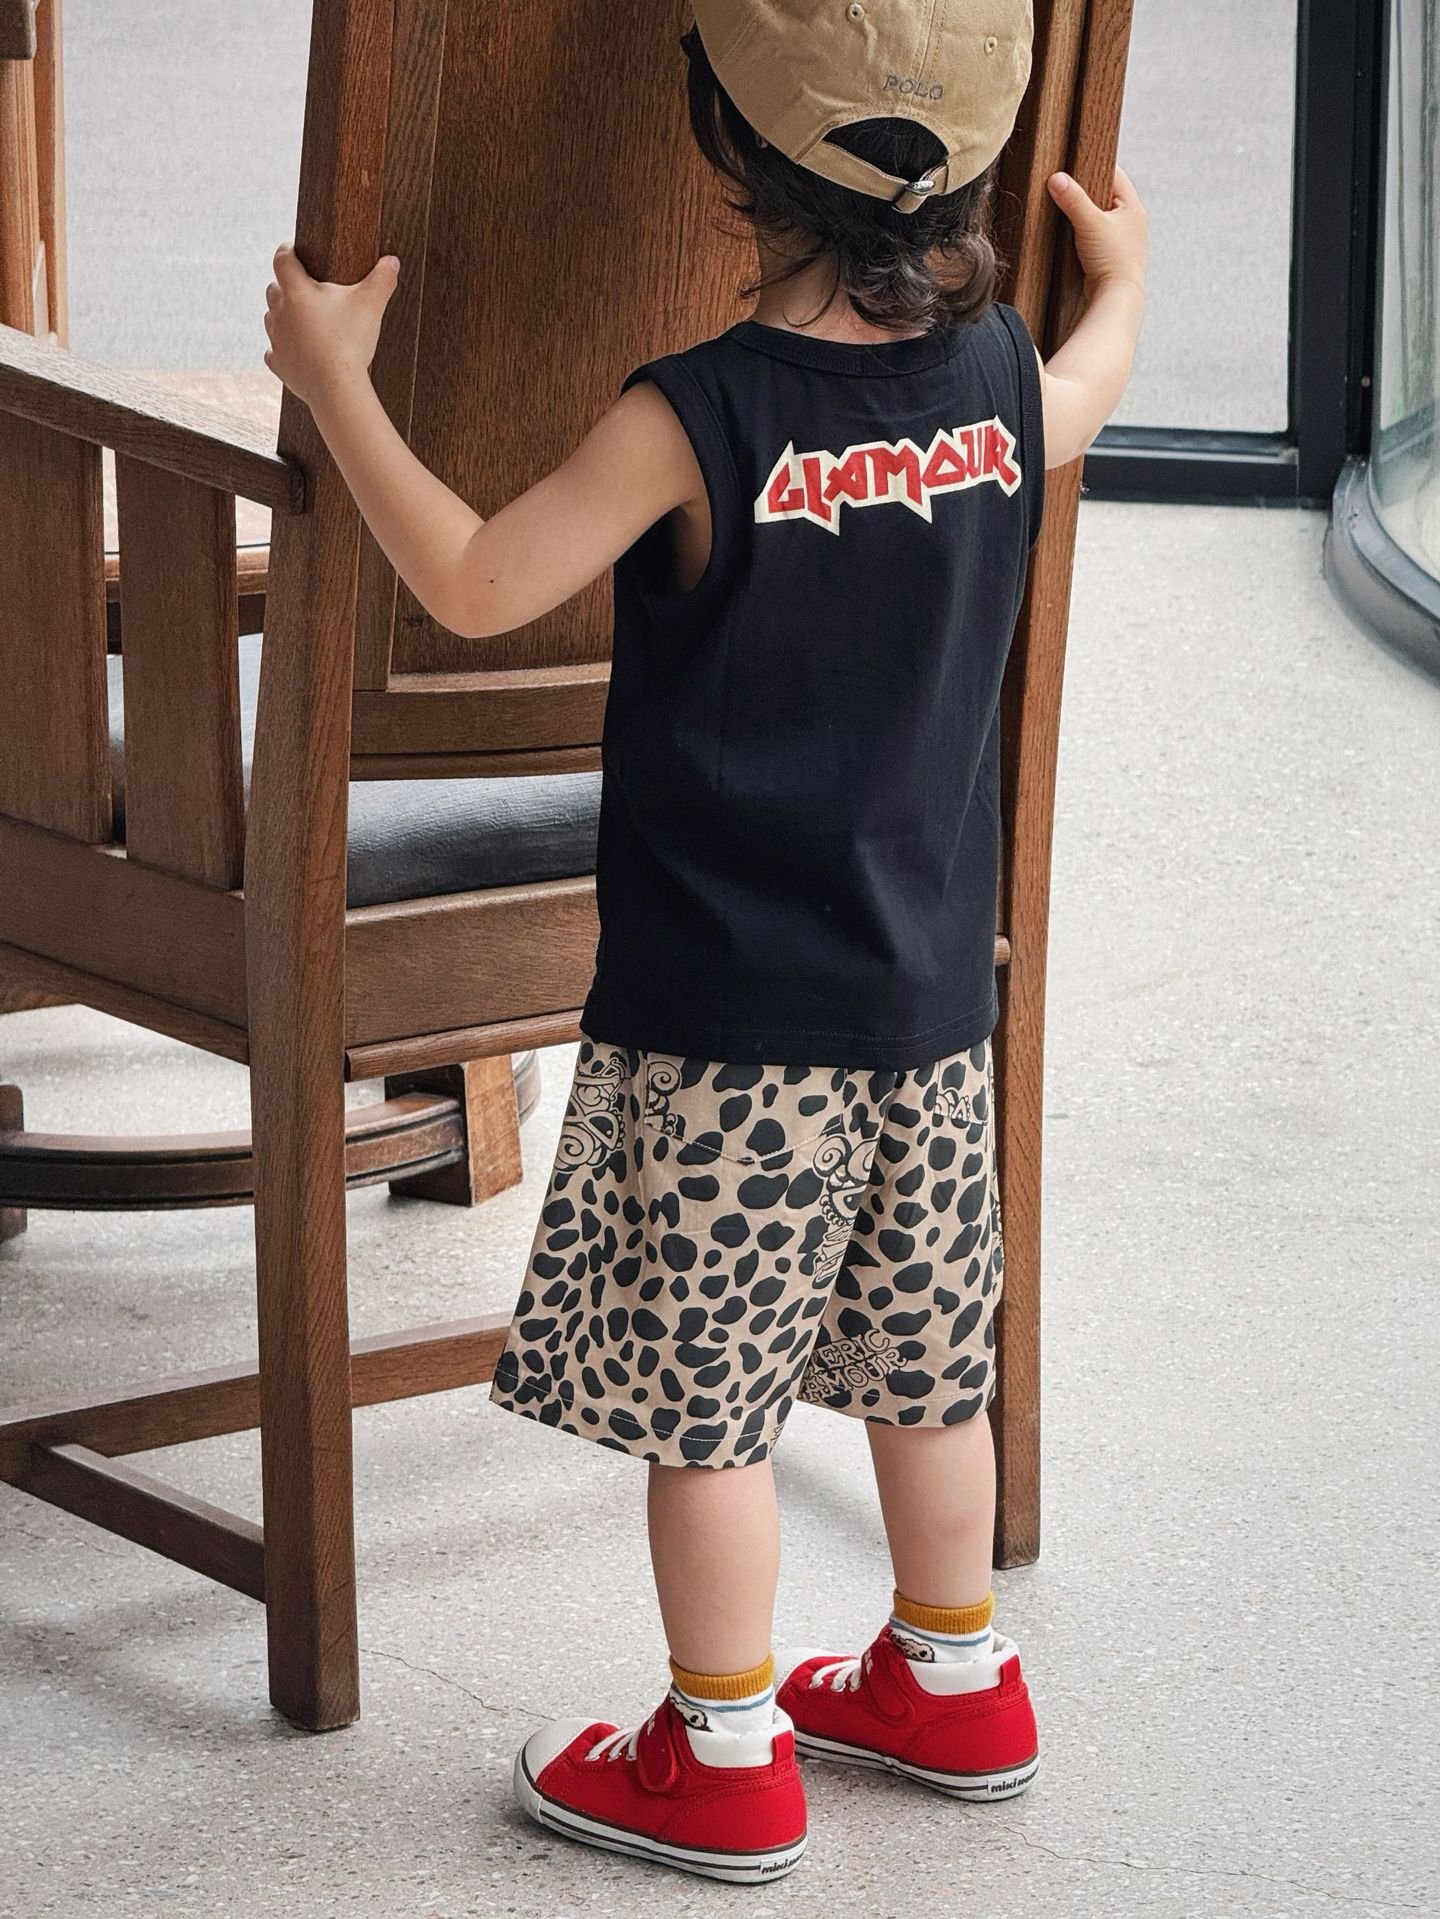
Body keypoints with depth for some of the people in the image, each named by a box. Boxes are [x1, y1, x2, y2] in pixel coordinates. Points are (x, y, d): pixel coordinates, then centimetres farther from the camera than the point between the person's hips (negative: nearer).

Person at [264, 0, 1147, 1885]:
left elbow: (475, 585, -18)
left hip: (723, 1018, -6)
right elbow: (1094, 384, 22)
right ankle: (955, 1688, 35)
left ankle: (722, 1762, 16)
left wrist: (337, 385, -8)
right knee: (922, 1362, 20)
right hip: (931, 996, 6)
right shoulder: (1004, 380, -3)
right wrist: (1122, 274, 43)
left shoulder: (695, 419, -21)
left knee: (702, 1394, 6)